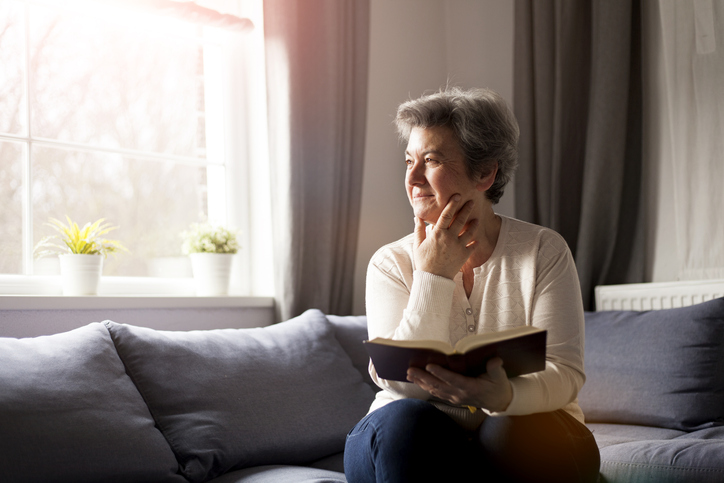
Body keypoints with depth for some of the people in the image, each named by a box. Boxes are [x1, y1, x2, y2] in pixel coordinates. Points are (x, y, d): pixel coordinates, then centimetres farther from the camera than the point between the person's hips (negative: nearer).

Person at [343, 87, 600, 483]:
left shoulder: (544, 250, -2)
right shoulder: (390, 263, 1)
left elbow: (565, 373, -11)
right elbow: (397, 379, -11)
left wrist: (505, 396, -33)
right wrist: (434, 276, -16)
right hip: (418, 439, 1)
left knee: (511, 433, -33)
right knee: (403, 420, -32)